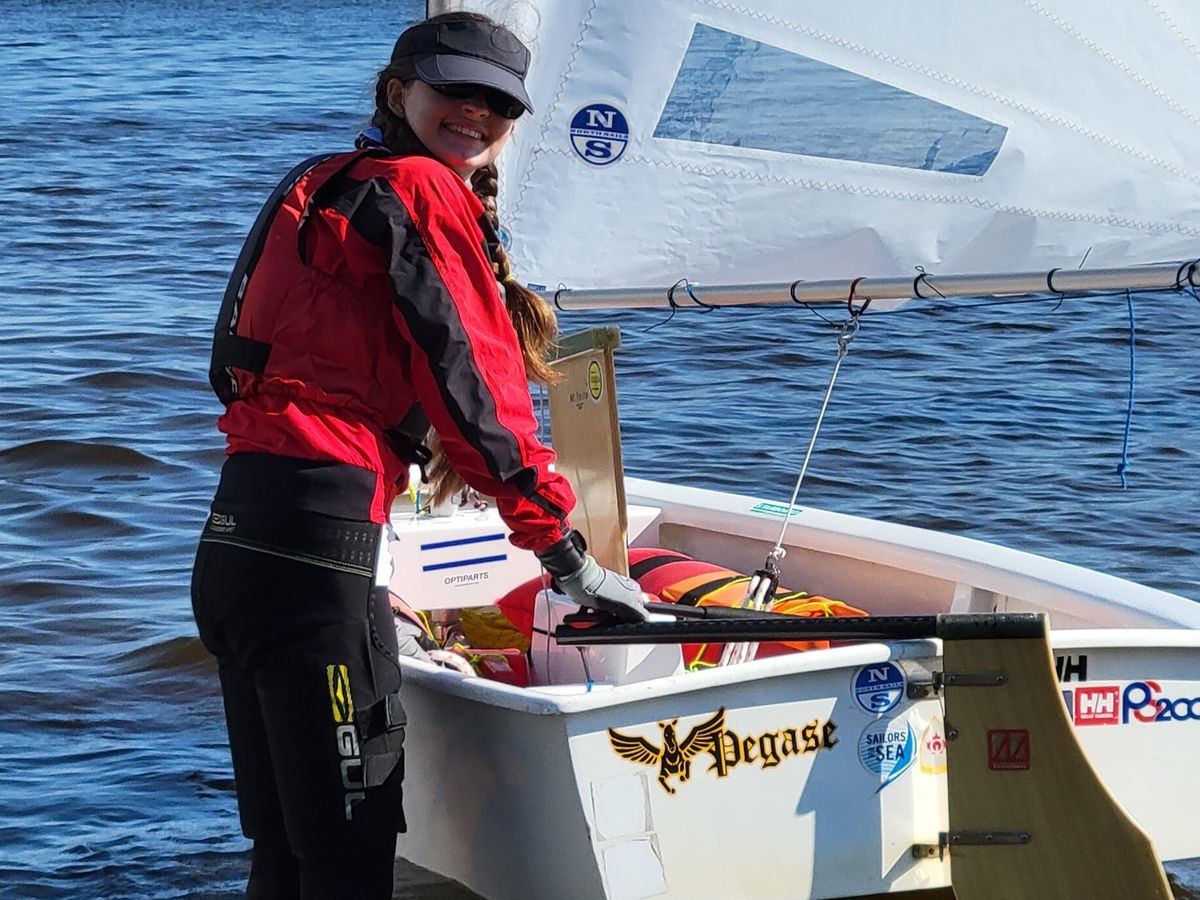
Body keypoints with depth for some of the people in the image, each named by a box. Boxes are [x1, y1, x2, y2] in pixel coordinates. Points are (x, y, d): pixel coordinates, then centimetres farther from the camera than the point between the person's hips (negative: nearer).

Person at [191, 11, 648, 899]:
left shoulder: (330, 187, 25)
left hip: (235, 535, 10)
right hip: (318, 532, -10)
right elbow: (472, 387, -7)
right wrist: (566, 551, -2)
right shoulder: (420, 190, -3)